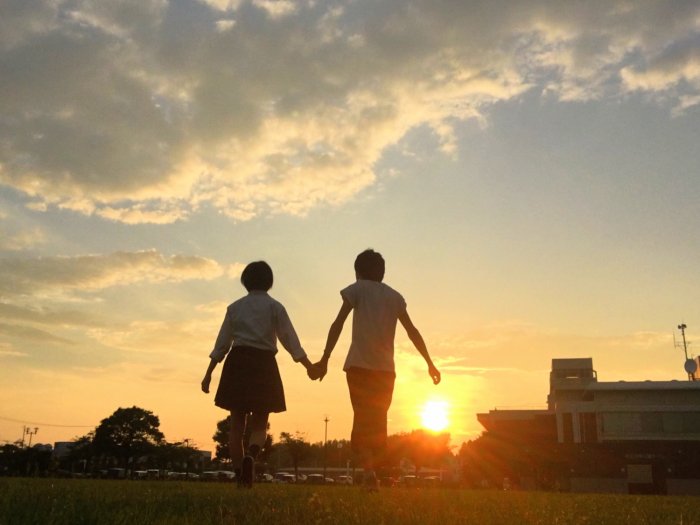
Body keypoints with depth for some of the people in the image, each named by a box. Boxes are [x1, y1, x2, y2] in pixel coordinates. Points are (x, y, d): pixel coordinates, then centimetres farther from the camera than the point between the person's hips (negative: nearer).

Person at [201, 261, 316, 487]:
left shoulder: (235, 307, 8)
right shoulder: (274, 307, 3)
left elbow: (222, 344, 6)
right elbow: (290, 340, -3)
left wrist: (208, 374, 9)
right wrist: (308, 366, 1)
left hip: (237, 363, 2)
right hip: (264, 364, -1)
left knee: (237, 424, 8)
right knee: (259, 425, 7)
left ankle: (239, 476, 6)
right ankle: (250, 456, -23)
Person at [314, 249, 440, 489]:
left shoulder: (356, 289, 7)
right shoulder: (394, 296, 17)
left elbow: (338, 324, -4)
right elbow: (412, 331, 14)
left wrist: (324, 360, -8)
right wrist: (429, 363, 19)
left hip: (359, 366, -3)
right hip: (386, 370, 3)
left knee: (362, 420, -5)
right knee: (378, 423, 13)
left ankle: (369, 471, -22)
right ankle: (371, 469, 10)